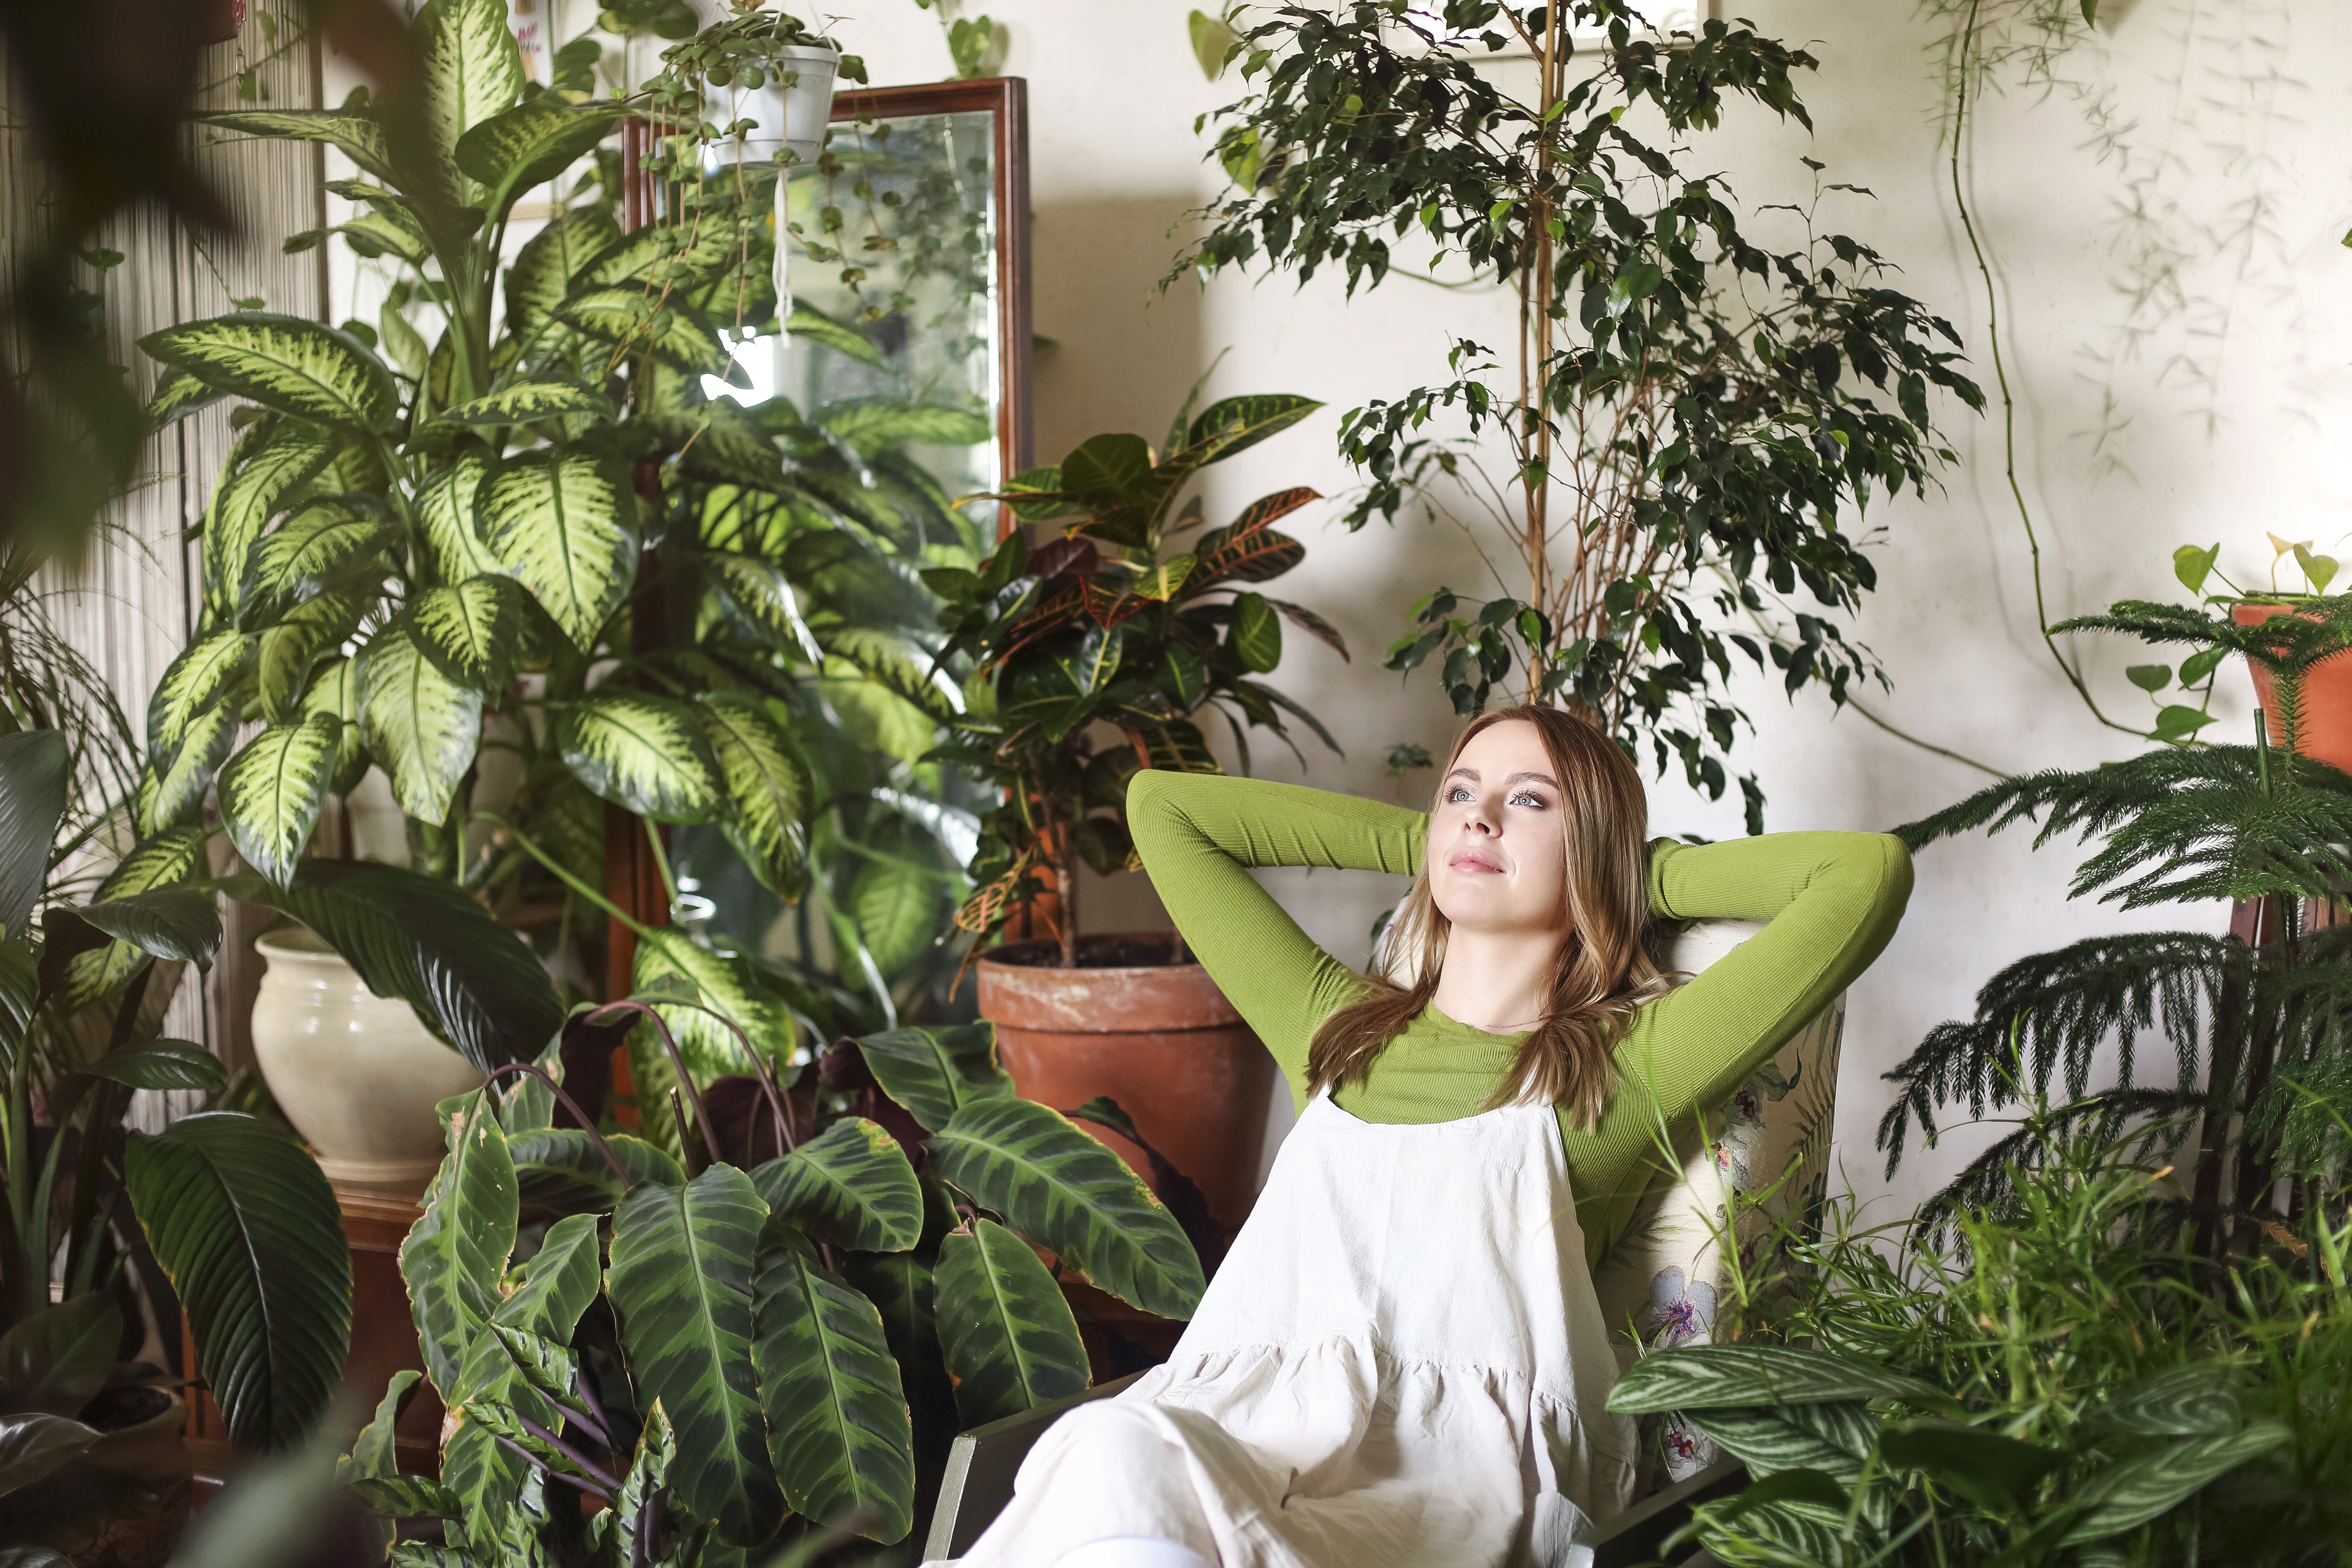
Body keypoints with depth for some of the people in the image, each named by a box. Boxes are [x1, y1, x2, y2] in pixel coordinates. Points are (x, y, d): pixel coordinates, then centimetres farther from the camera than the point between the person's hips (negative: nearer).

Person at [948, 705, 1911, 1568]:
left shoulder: (1625, 1067, 13)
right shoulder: (1337, 1025, 27)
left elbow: (1870, 871, 7)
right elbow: (1161, 808, 35)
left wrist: (1642, 872, 21)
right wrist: (1418, 841, 33)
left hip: (1448, 1470, -3)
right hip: (1234, 1427, 3)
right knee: (1113, 1459, -35)